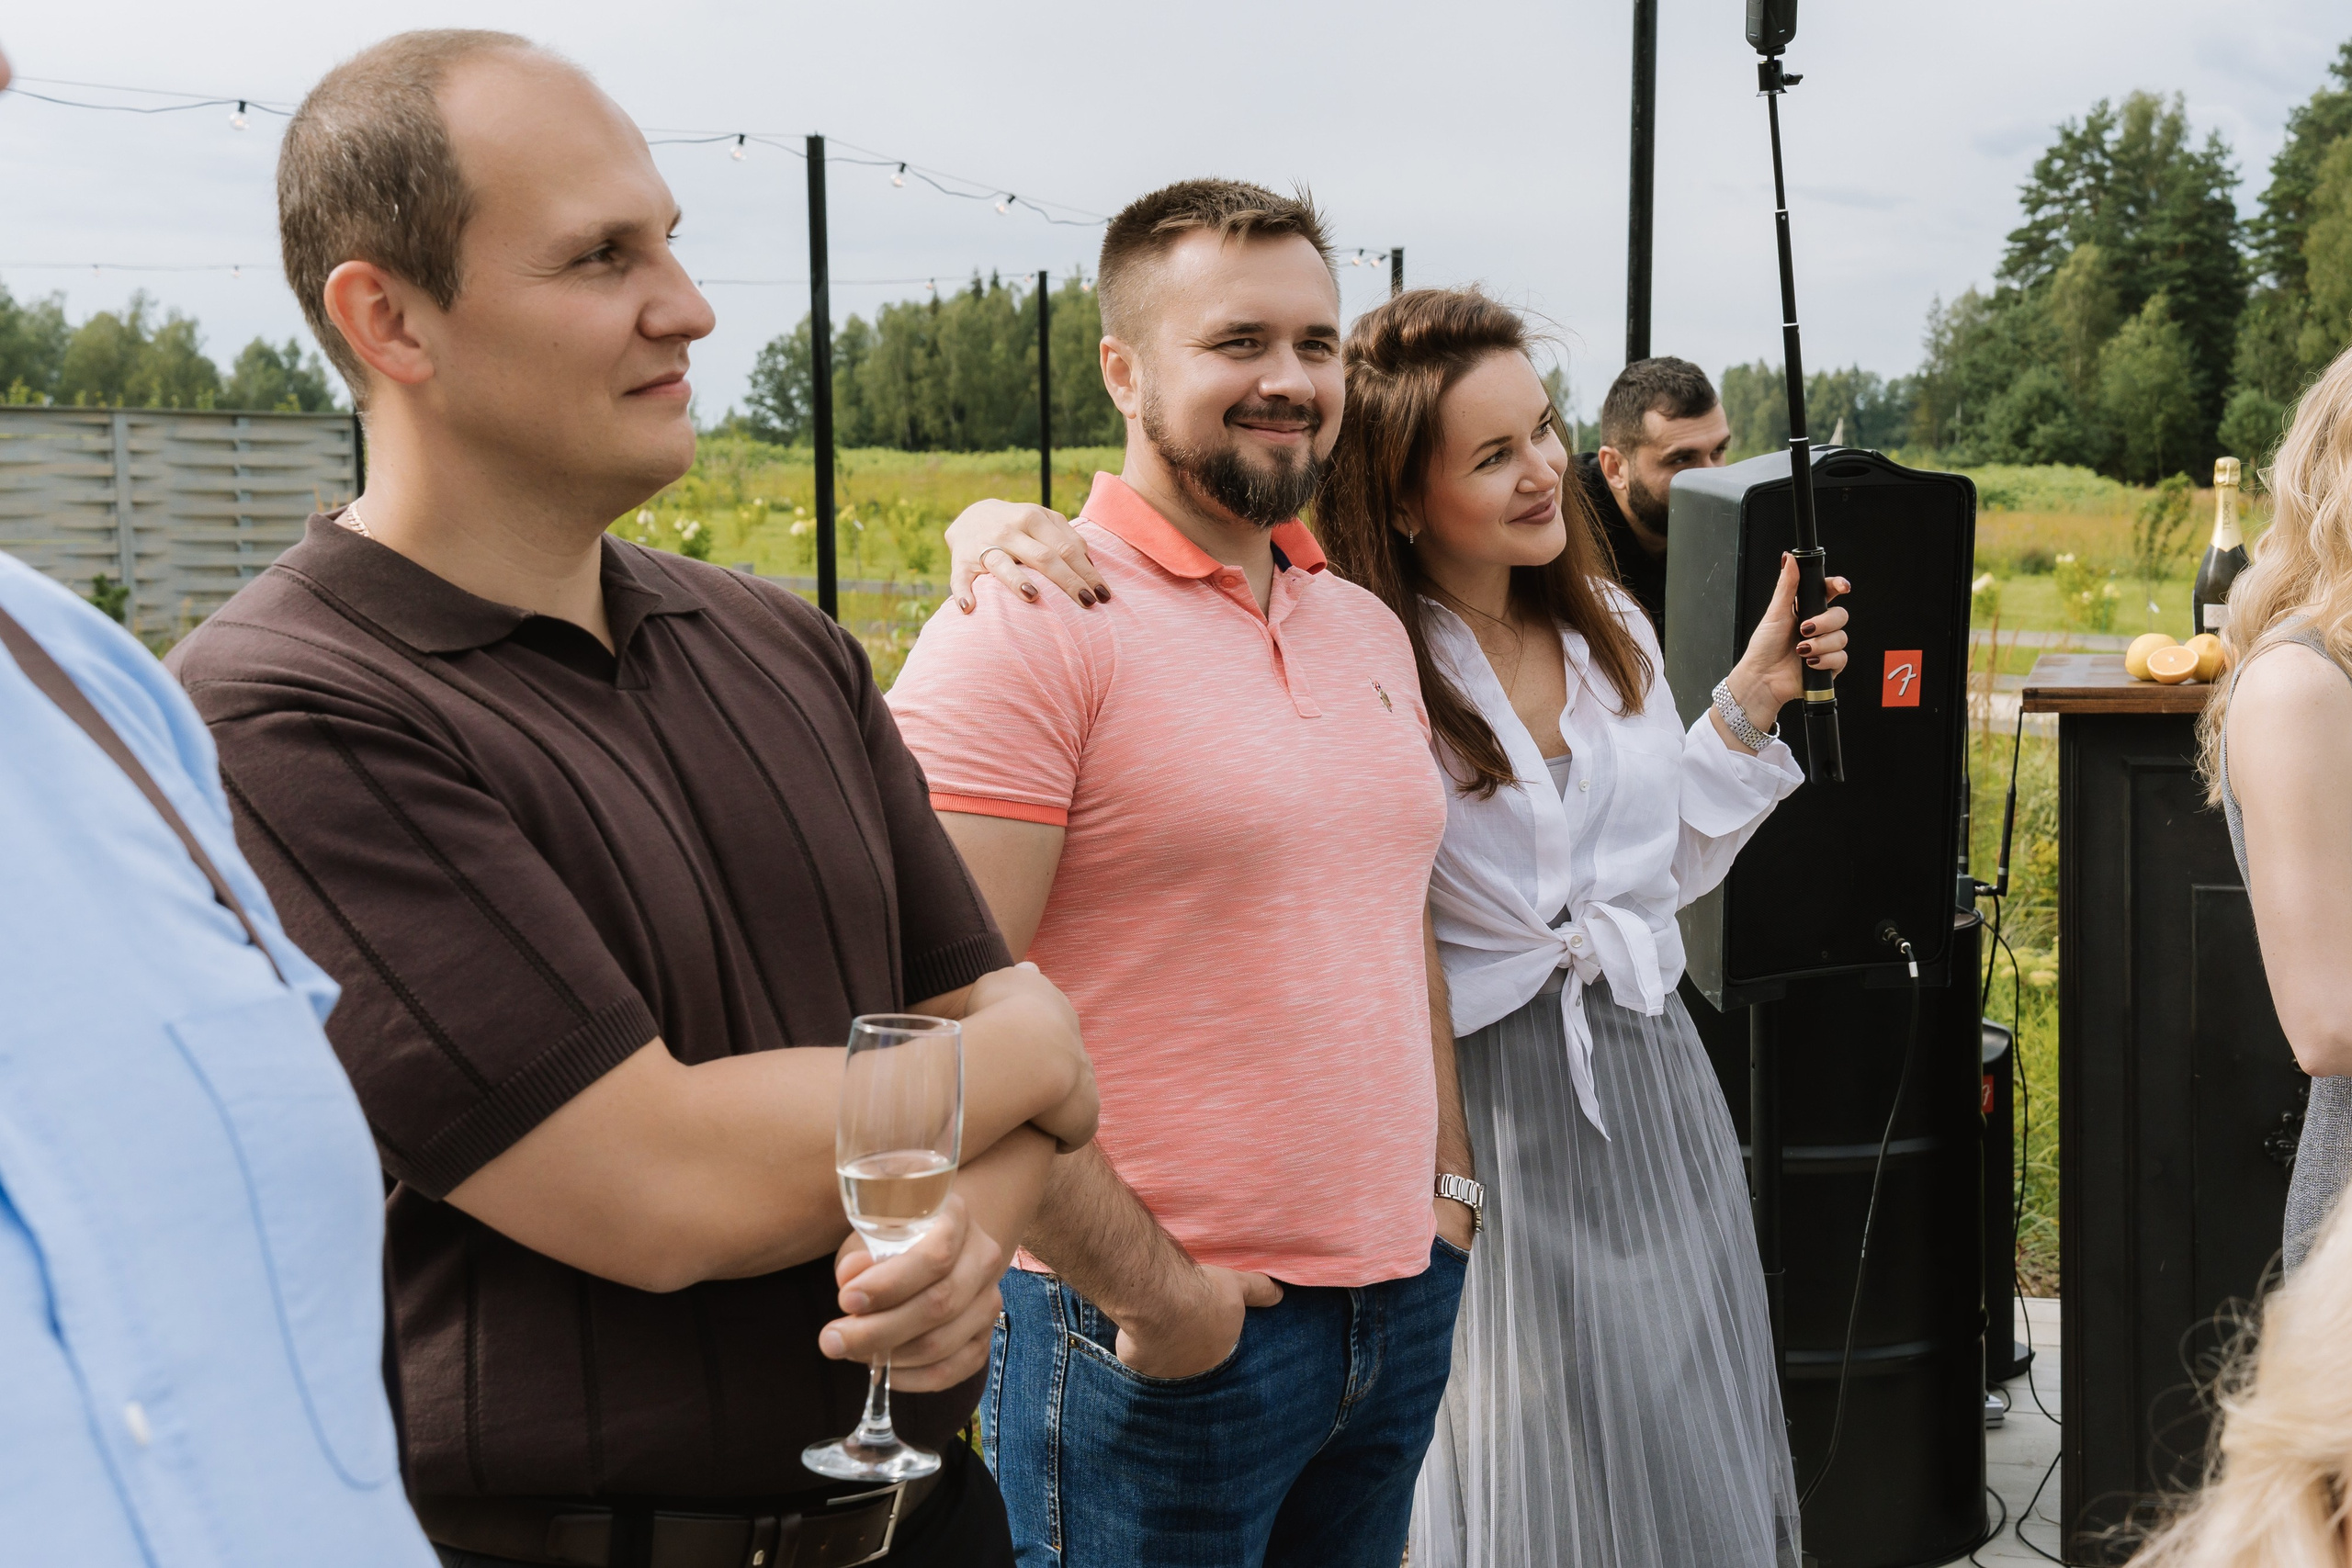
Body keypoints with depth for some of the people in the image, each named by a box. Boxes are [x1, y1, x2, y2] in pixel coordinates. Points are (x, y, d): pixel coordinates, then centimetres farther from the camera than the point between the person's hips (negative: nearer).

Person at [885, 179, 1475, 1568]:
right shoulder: (1031, 632, -14)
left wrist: (1450, 1185, 12)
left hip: (1403, 1306, 7)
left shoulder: (1369, 628, 11)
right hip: (1162, 1338, -7)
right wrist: (1146, 1286, -16)